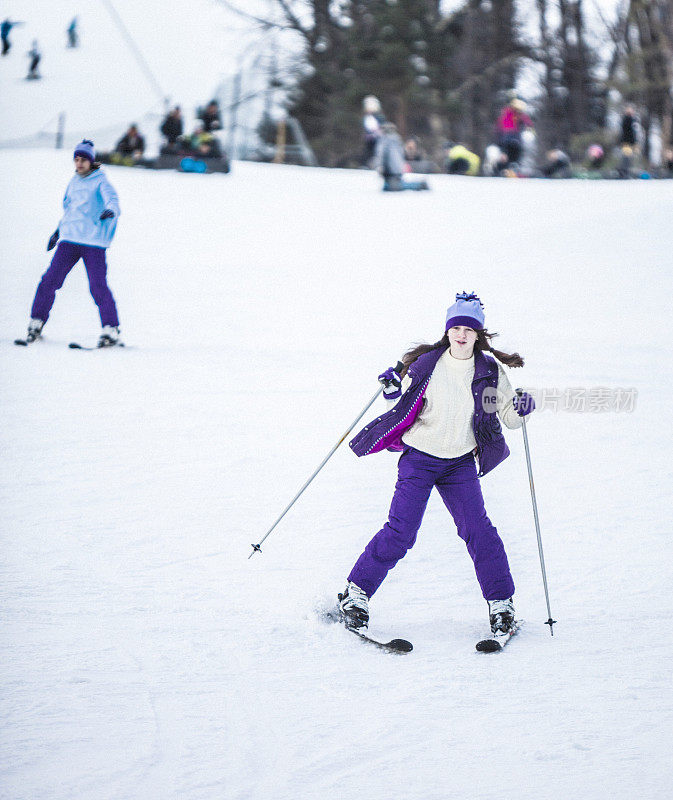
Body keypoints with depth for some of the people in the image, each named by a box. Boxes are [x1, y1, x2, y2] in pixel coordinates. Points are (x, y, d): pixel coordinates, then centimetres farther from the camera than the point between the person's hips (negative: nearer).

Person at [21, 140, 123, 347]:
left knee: (98, 286, -11)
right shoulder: (75, 181, 15)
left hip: (93, 241, -5)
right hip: (69, 239, 5)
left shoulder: (100, 181, -3)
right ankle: (36, 323, 8)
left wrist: (111, 210, -45)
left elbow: (111, 198, -22)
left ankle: (111, 330, -4)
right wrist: (59, 230, 36)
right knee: (50, 280, -2)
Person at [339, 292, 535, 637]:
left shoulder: (490, 372, -1)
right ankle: (356, 593, 2)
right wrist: (393, 392, -15)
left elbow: (509, 416, 5)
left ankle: (501, 603, 5)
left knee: (478, 530, -9)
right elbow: (403, 410, 5)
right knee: (400, 531, -11)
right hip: (419, 456, -2)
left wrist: (521, 409, -16)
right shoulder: (425, 364, -5)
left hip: (461, 463, 2)